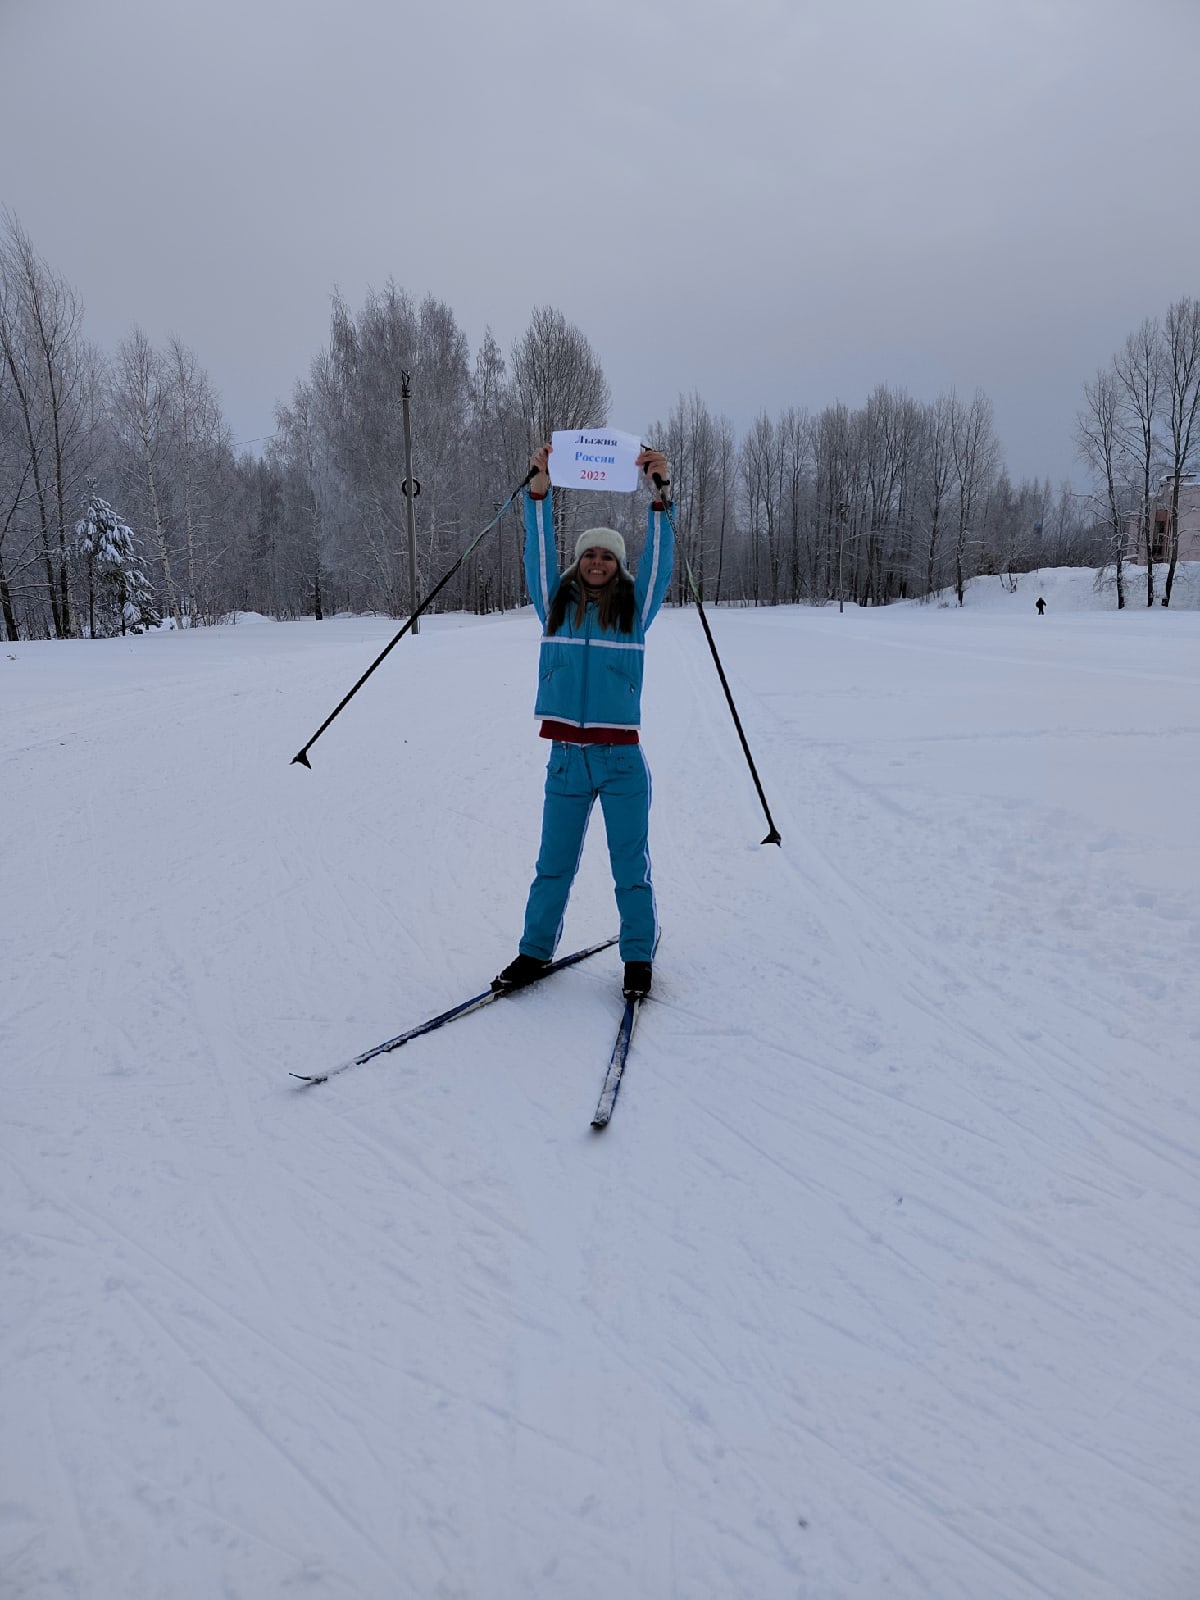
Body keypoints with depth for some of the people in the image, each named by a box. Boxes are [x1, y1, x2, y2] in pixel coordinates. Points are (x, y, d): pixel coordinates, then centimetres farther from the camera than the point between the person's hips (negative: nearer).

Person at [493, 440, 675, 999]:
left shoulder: (635, 608, 5)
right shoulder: (556, 605, 8)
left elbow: (659, 560, -5)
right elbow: (538, 553, 0)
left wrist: (660, 495, -14)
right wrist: (540, 489, -10)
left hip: (622, 759, -1)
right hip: (566, 758, 2)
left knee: (631, 866, 6)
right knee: (553, 865, 10)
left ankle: (639, 957, 20)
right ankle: (535, 951, 24)